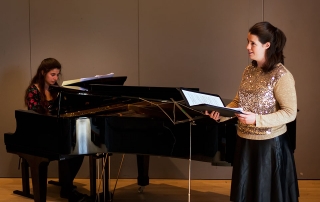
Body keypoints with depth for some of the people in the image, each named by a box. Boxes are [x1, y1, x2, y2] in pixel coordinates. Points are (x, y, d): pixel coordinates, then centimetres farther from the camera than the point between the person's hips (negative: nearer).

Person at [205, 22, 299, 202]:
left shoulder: (282, 75, -16)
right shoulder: (249, 71, 6)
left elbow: (290, 113, -18)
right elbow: (238, 102, 10)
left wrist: (257, 119, -27)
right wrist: (221, 114, -8)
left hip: (269, 144, -7)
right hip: (245, 142, 7)